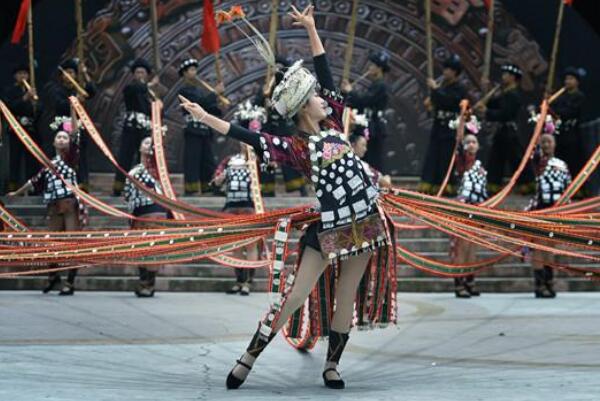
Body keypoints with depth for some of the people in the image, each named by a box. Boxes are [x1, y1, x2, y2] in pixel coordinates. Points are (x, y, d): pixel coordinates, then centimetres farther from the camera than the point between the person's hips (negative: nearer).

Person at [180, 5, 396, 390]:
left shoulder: (332, 123, 6)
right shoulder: (296, 146, -8)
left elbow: (325, 73, 8)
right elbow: (249, 137, -15)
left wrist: (312, 29, 10)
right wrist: (205, 117, -18)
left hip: (365, 220, 5)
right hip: (329, 227, -5)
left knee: (347, 296, 9)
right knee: (296, 295, -5)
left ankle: (332, 365, 18)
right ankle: (249, 358, 1)